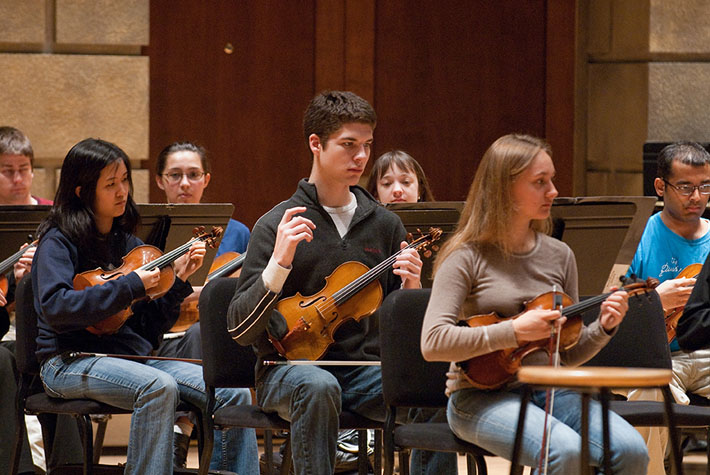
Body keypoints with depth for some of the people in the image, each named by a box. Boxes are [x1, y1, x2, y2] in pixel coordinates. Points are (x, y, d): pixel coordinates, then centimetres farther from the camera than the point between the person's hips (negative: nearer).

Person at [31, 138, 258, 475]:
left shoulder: (127, 243, 16)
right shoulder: (59, 242, -2)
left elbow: (150, 329, 16)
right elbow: (55, 307, -21)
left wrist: (177, 281, 1)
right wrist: (130, 285, -19)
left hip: (132, 356, 6)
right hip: (71, 361, -6)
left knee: (233, 393, -13)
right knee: (160, 387, -36)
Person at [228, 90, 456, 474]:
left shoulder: (385, 224, 10)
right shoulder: (278, 225, -3)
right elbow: (240, 329, -9)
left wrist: (410, 288, -8)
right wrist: (279, 263, -20)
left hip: (363, 367, 3)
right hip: (290, 367, -3)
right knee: (318, 387, -38)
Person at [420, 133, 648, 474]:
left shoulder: (559, 256, 11)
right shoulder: (468, 257, -6)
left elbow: (570, 355, 16)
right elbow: (433, 343, -17)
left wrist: (602, 328, -5)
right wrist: (514, 332, -20)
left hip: (548, 390, 5)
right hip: (482, 395, -5)